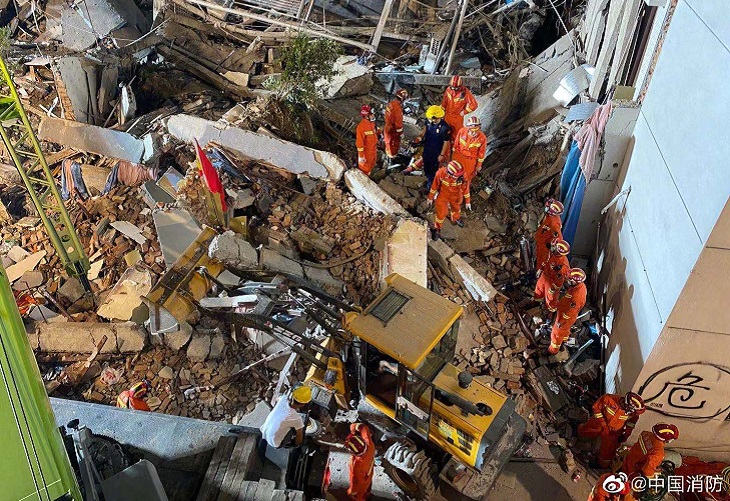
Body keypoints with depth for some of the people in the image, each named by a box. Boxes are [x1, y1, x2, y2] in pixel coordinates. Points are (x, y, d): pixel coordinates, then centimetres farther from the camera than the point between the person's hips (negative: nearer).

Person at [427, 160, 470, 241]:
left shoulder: (462, 175, -32)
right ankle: (437, 229, 38)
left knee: (456, 208, 30)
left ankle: (456, 219, 65)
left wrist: (468, 201, -1)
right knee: (441, 213, 8)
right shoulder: (441, 173, -35)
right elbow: (434, 186, -16)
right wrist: (430, 198, -3)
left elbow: (465, 188, -12)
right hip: (443, 196, -2)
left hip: (456, 197, 2)